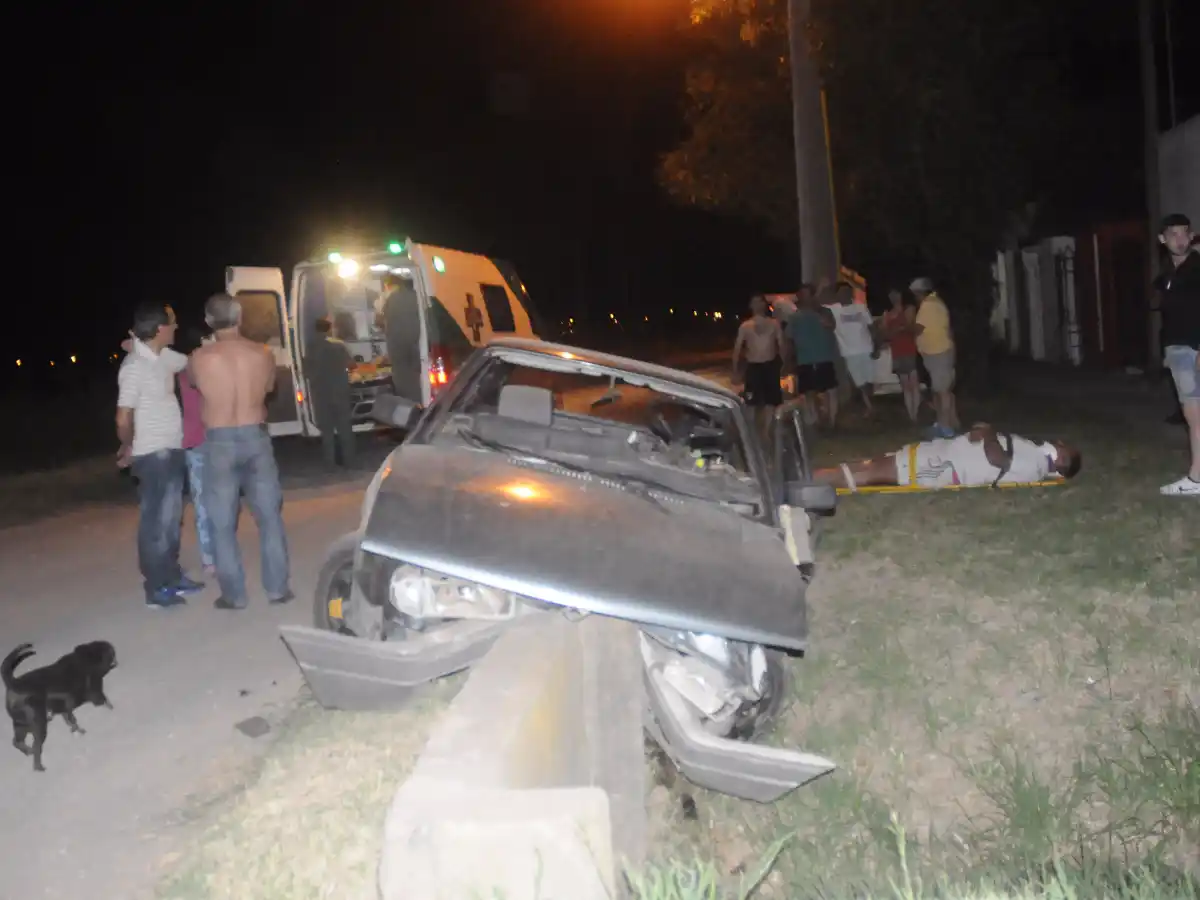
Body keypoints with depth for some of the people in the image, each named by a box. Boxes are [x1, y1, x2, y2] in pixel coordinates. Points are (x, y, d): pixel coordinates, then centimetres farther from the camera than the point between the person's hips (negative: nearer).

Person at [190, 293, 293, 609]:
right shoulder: (263, 354, -1)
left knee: (223, 524, 8)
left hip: (220, 441, -2)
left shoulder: (200, 358, -8)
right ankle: (277, 588, 14)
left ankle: (234, 595, 11)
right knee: (269, 516, 11)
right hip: (255, 437, 2)